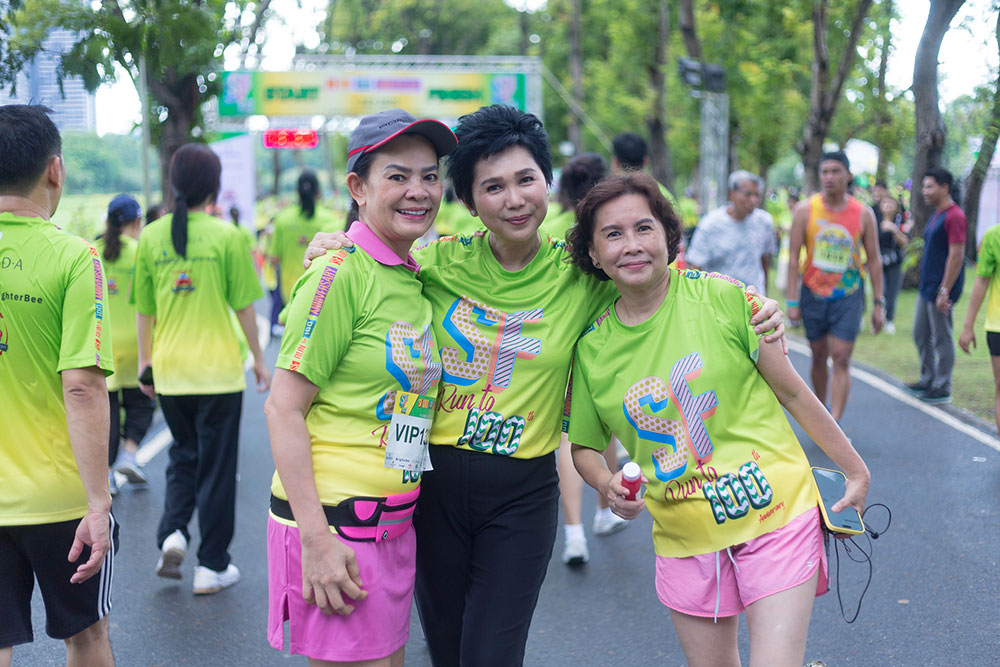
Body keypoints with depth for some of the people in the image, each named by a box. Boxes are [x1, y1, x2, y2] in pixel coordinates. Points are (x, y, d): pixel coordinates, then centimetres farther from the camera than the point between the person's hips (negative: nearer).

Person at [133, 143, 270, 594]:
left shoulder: (151, 237, 1)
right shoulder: (225, 236, -9)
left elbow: (144, 310, 6)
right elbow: (243, 306, -5)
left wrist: (145, 361, 17)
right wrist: (259, 359, 6)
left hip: (169, 370, 3)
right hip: (218, 370, -3)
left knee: (183, 455, 23)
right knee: (216, 466, 7)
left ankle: (172, 533, 3)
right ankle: (211, 567, 13)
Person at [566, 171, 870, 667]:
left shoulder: (721, 297, -9)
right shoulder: (592, 347, -1)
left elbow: (793, 392, -1)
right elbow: (584, 446, 12)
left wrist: (855, 470, 6)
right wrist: (607, 485, -9)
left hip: (775, 513, -3)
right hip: (686, 537, 3)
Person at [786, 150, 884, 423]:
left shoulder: (863, 214, -3)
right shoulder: (805, 210, -5)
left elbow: (874, 260, 4)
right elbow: (793, 256, -3)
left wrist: (879, 303, 2)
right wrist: (792, 301, -7)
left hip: (848, 297, -1)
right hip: (813, 294, 1)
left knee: (841, 360, -8)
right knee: (819, 357, 12)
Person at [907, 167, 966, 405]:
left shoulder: (954, 216, -17)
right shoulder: (936, 215, 14)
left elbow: (956, 256, -21)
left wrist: (944, 291, -23)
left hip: (941, 288, -10)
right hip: (926, 287, 10)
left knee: (942, 338, 0)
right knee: (921, 335, 16)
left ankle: (942, 389, 9)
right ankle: (928, 380, 29)